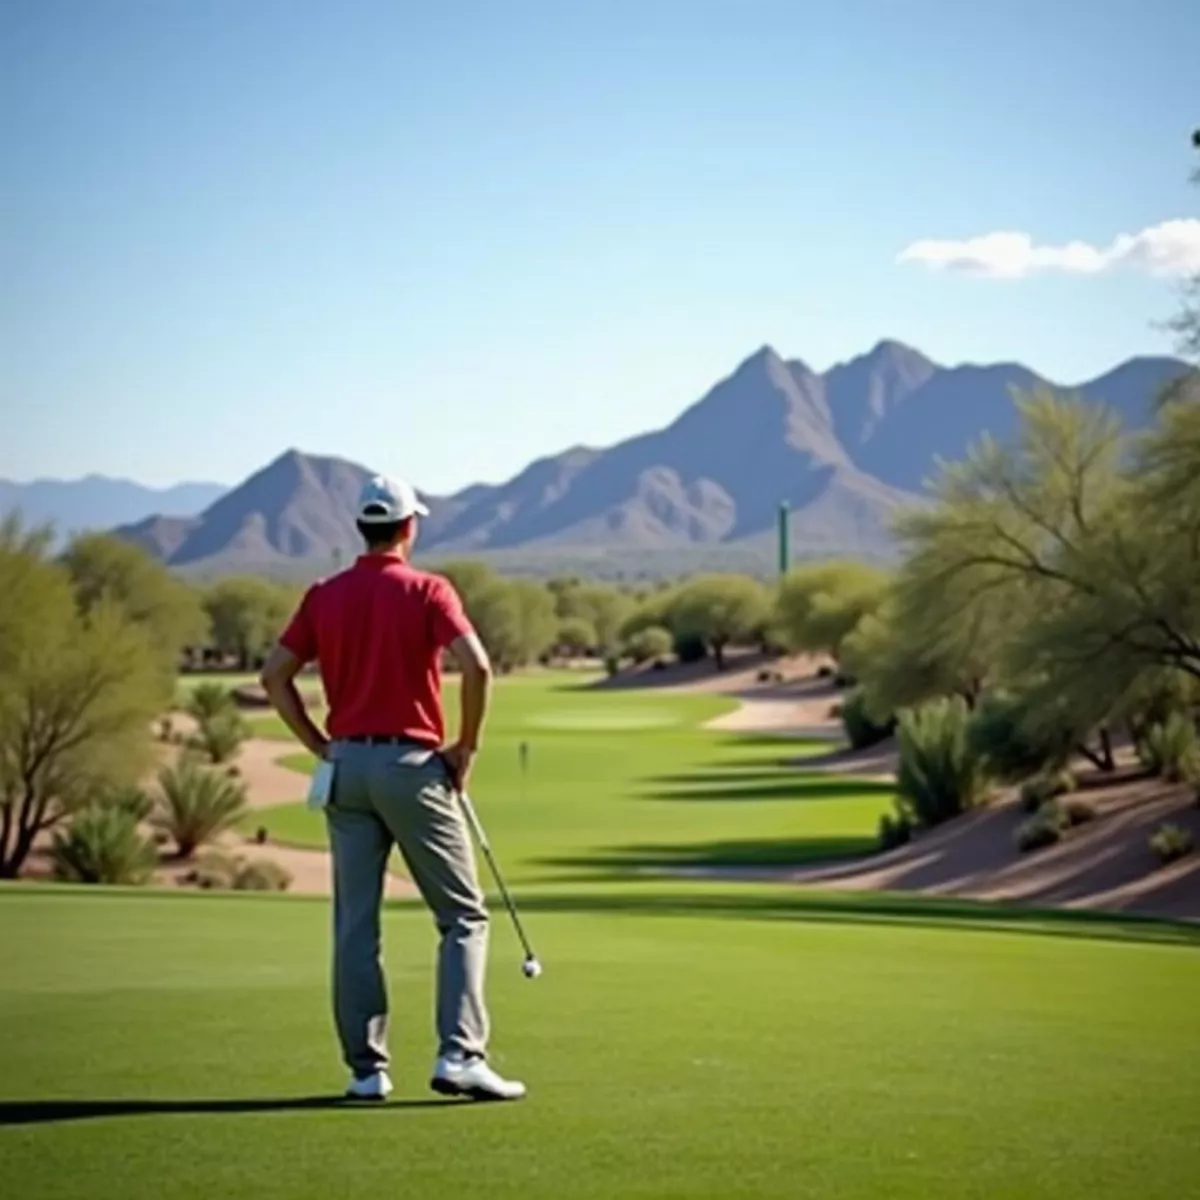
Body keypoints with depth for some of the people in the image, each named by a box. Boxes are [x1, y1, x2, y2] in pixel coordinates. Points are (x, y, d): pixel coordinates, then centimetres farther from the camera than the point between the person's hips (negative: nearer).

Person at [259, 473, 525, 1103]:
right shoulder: (427, 590, -4)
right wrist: (466, 746, -5)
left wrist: (320, 745, 10)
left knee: (355, 926, 6)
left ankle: (366, 1068, 5)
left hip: (347, 765, 4)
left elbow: (274, 675, 6)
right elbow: (476, 666, -17)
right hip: (412, 764, -4)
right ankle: (460, 1055, -8)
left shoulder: (324, 596, 8)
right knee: (463, 916, 3)